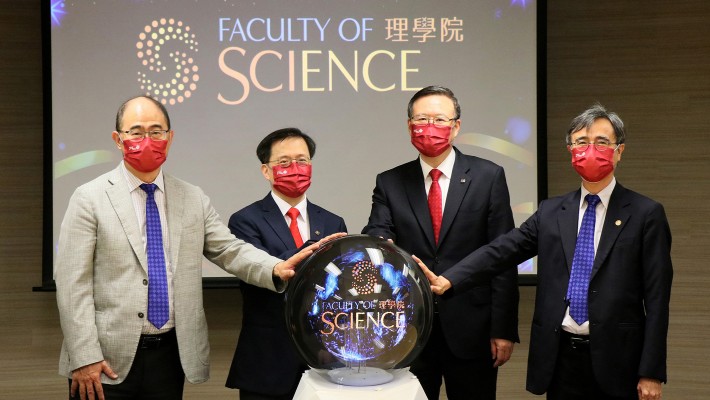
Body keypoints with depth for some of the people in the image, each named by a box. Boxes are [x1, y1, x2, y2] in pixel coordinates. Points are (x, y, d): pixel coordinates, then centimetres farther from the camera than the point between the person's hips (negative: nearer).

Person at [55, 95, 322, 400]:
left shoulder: (193, 200, 8)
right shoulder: (90, 199, -4)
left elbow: (232, 251, 2)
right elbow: (73, 285, -7)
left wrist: (276, 269, -18)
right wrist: (84, 358, -13)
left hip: (171, 356, 4)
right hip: (108, 360, -3)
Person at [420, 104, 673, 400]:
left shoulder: (645, 214, -2)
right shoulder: (551, 212, 8)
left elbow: (656, 298, -5)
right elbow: (501, 250, -1)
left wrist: (651, 373, -9)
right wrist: (448, 281, -16)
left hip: (615, 360, -3)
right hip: (559, 356, 3)